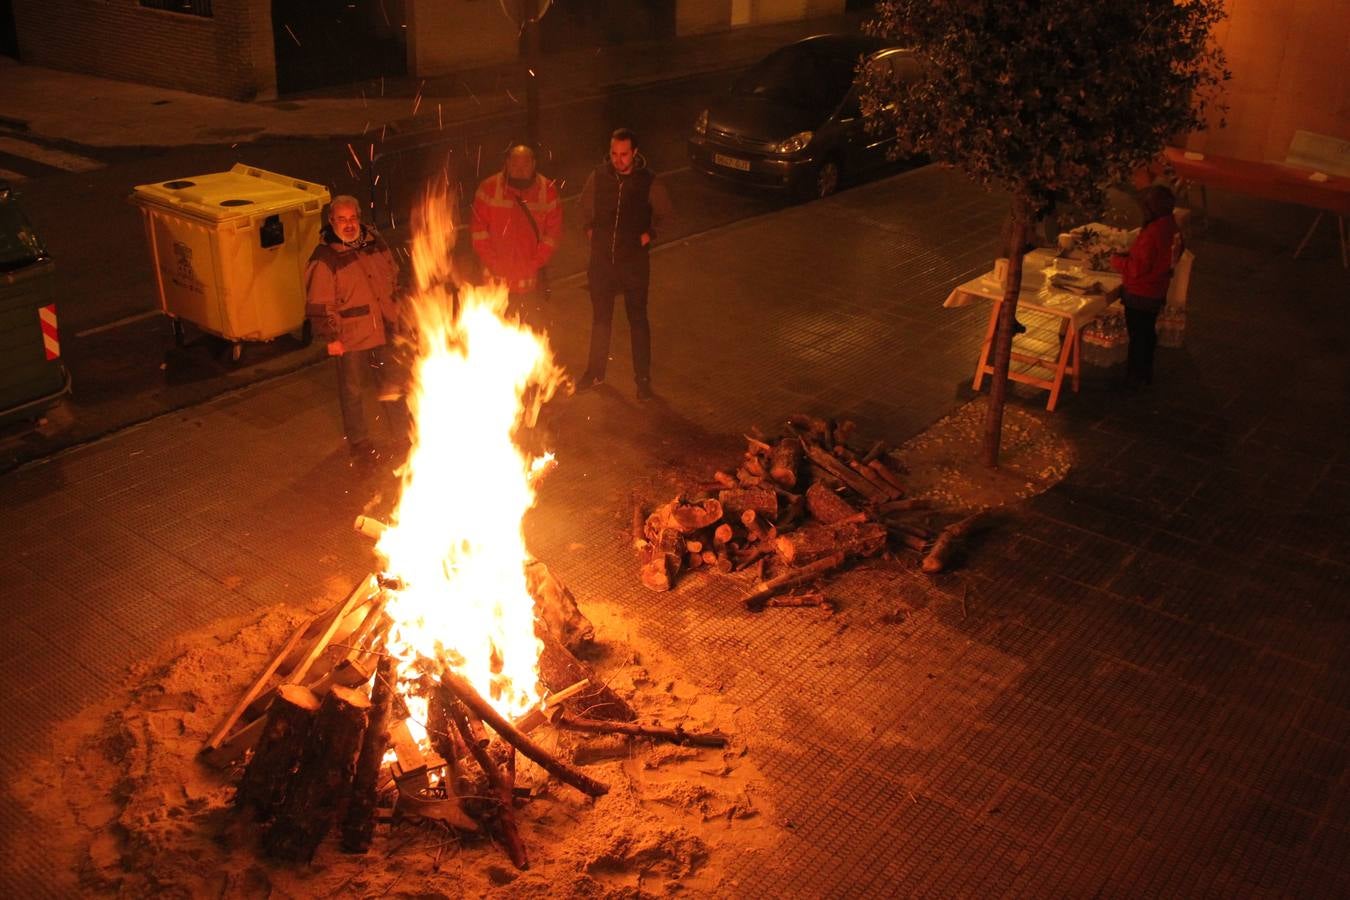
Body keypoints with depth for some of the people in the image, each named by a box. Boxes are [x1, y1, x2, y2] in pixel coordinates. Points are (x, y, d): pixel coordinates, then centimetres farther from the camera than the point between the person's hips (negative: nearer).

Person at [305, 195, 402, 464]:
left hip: (384, 330, 6)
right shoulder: (324, 258, -16)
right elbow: (319, 304, -13)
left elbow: (394, 278, 15)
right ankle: (359, 444, 27)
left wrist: (398, 314, 15)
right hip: (351, 337, -5)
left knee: (394, 381, 19)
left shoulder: (375, 242, 2)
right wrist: (331, 338, -13)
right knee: (353, 391, 9)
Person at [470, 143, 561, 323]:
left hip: (531, 281, 0)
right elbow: (479, 232, -2)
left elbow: (553, 232, -1)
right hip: (497, 281, 0)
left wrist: (535, 265, -9)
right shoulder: (489, 188, -2)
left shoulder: (547, 190, 0)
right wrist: (493, 266, -8)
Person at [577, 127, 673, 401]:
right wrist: (589, 230, 4)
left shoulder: (649, 182, -12)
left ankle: (643, 378, 17)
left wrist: (649, 235, -5)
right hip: (601, 259, 3)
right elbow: (585, 206, 14)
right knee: (600, 318, 16)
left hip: (634, 261, -3)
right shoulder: (598, 176, -5)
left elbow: (664, 215, 5)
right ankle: (595, 372, 31)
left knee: (637, 320, 5)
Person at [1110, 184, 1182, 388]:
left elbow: (1138, 268, -26)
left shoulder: (1152, 233, -29)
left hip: (1140, 295, -9)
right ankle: (1145, 373, 36)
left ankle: (1134, 378, 17)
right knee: (1147, 332, 22)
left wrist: (1116, 260, -11)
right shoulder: (1171, 227, 0)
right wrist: (1127, 255, 7)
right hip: (1156, 293, 9)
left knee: (1137, 335, 5)